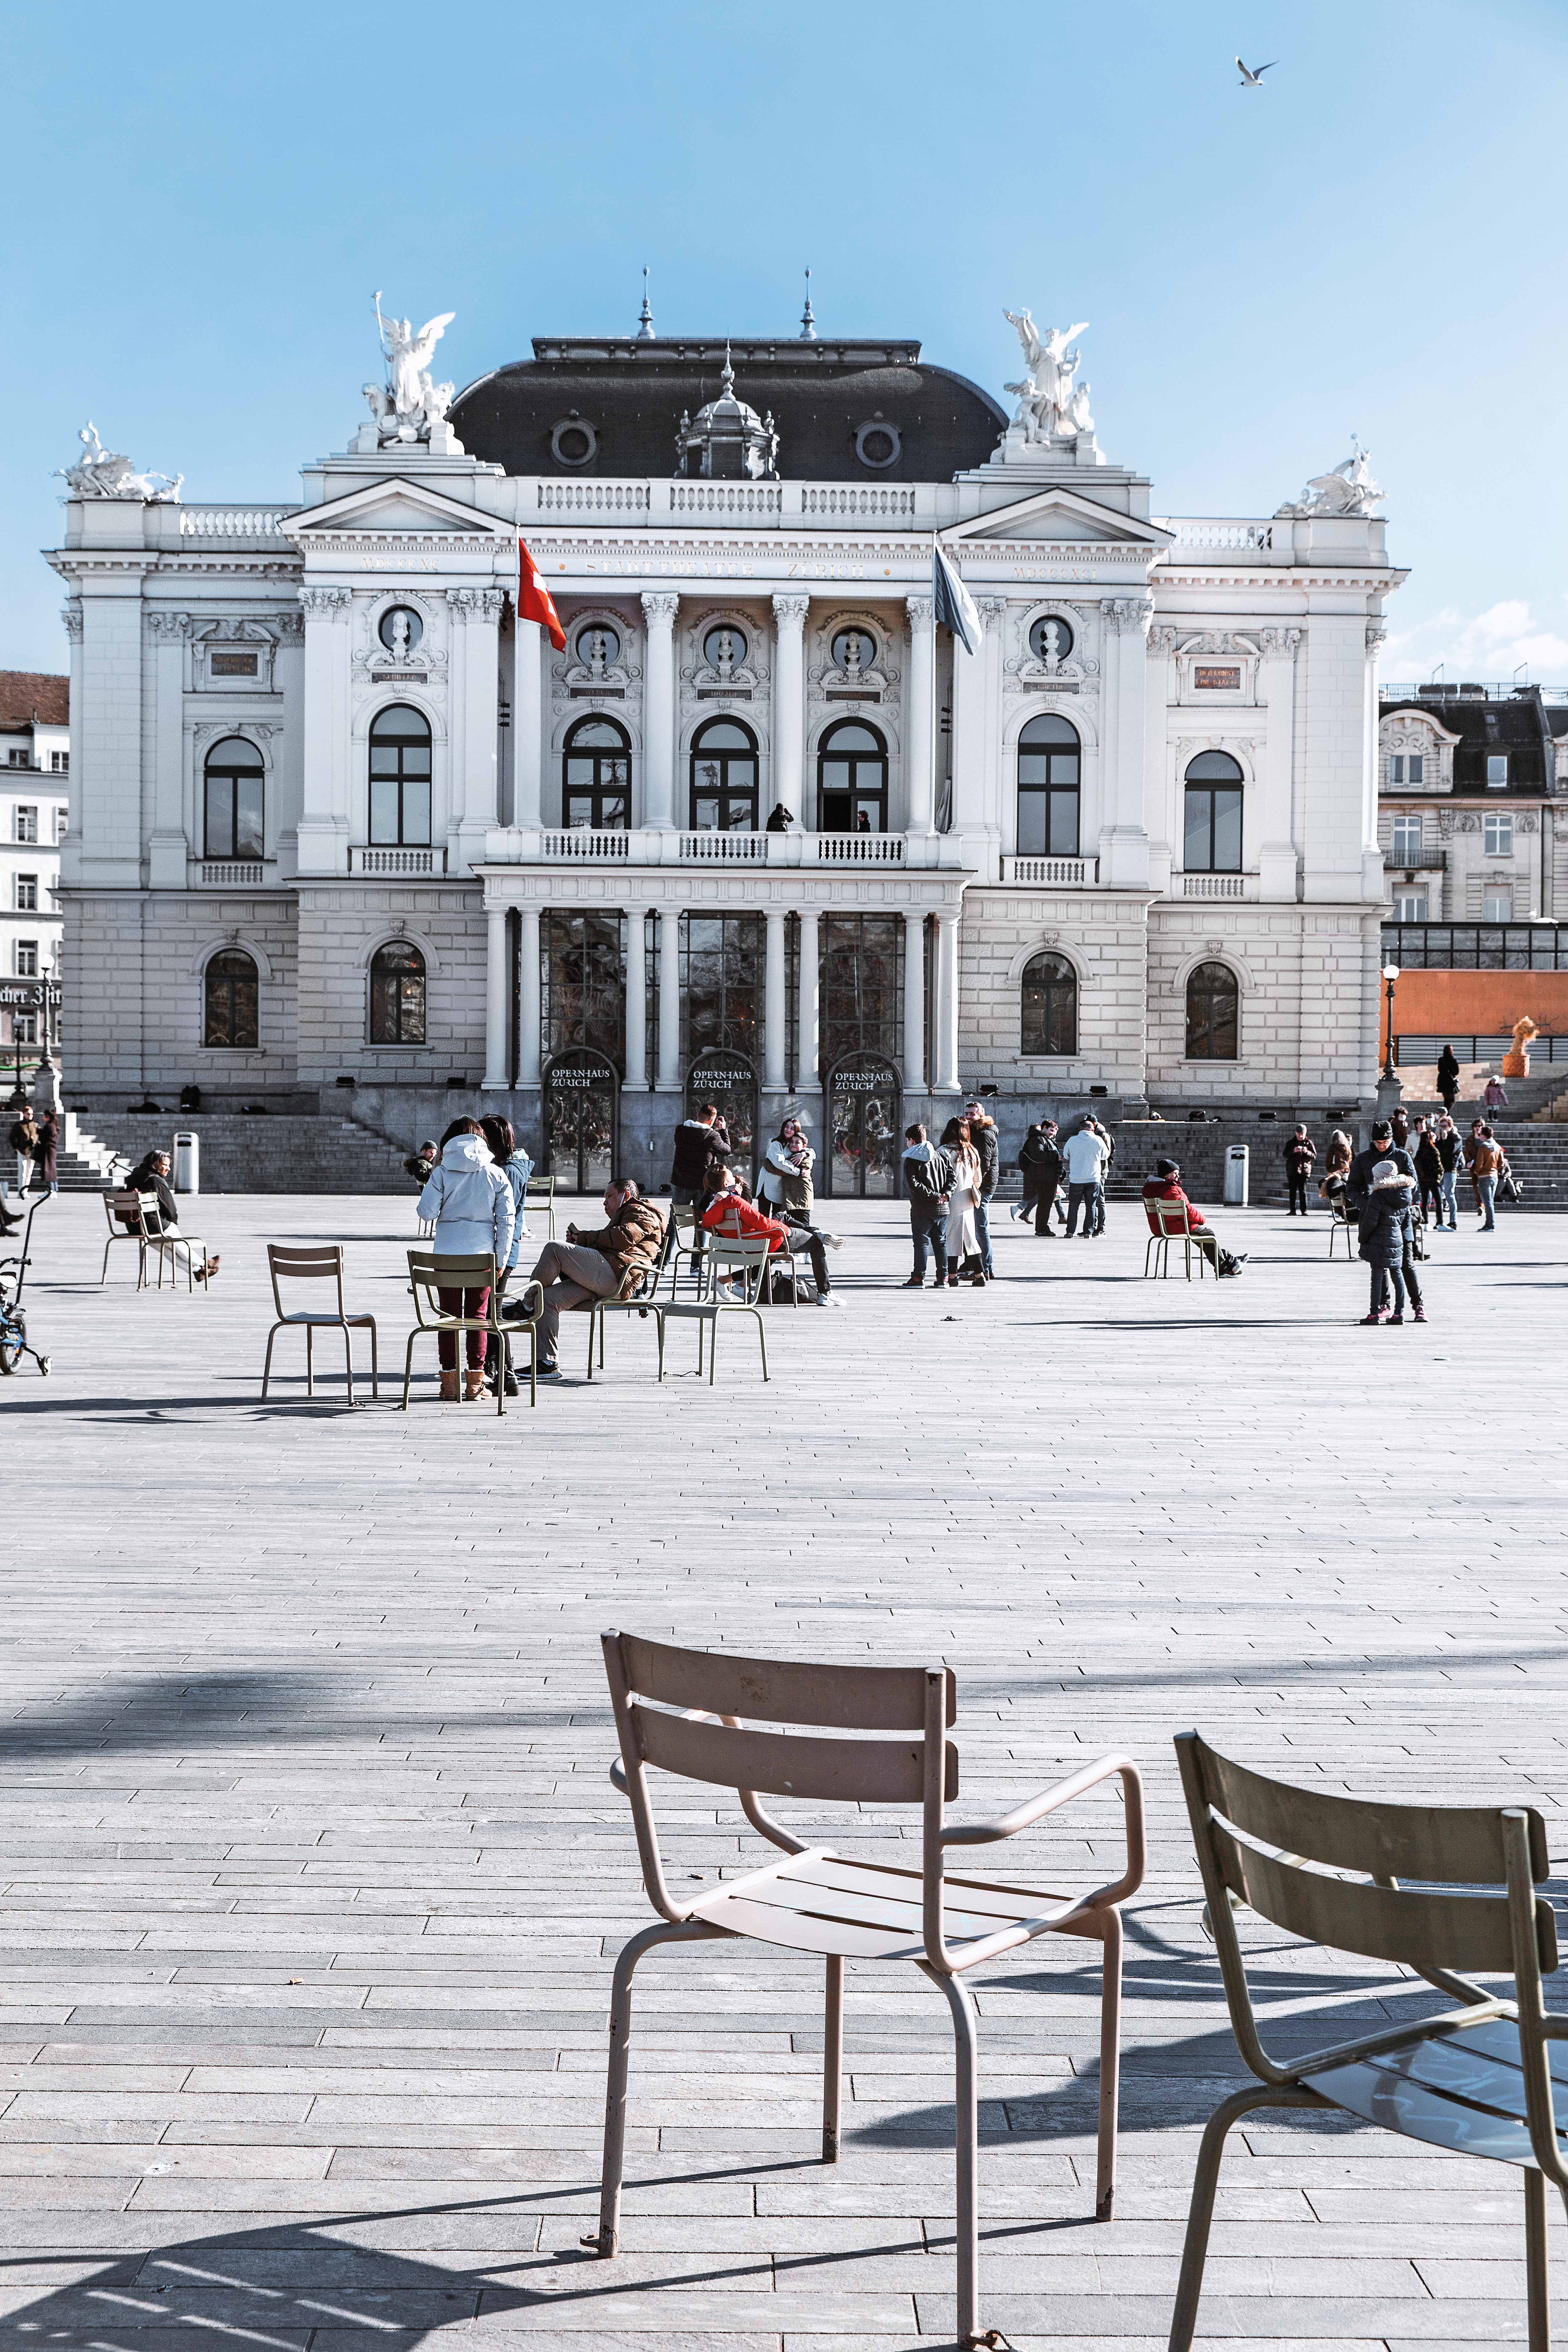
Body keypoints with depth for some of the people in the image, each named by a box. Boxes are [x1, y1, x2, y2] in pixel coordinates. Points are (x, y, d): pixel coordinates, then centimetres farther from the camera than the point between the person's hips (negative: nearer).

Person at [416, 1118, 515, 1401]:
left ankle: (449, 1383, 8)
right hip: (483, 1252, 1)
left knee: (449, 1315, 8)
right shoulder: (496, 1175, 1)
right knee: (478, 1315, 8)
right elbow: (507, 1220, -2)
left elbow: (427, 1212, -6)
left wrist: (431, 1181, 10)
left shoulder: (443, 1172, -4)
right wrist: (500, 1259, 2)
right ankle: (475, 1384, 7)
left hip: (447, 1252, -1)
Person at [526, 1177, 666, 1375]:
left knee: (554, 1249, -20)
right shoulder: (624, 1214, 42)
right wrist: (579, 1241, 13)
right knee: (549, 1298, -6)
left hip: (612, 1274, -10)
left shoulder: (641, 1213, 11)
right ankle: (548, 1364, -11)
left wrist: (585, 1238, -1)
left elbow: (624, 1237, -9)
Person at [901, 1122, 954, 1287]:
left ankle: (919, 1278, -1)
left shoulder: (911, 1160, -6)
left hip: (922, 1209, -5)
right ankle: (943, 1277, 11)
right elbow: (952, 1175, 5)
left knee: (921, 1242, 0)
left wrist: (934, 1196, -15)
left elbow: (913, 1184, -16)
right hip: (942, 1208, 5)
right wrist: (945, 1194, -3)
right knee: (940, 1242, 11)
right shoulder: (940, 1156, 11)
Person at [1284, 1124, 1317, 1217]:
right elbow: (1285, 1155, 3)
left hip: (1304, 1170, -2)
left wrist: (1307, 1152, -16)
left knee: (1303, 1191, -7)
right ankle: (1293, 1211, 3)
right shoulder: (1291, 1143, 11)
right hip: (1292, 1170, 2)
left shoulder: (1309, 1143, 7)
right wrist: (1293, 1151, -15)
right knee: (1293, 1191, 0)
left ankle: (1304, 1211, -6)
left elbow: (1315, 1156, 3)